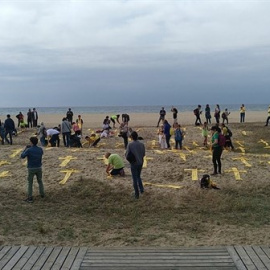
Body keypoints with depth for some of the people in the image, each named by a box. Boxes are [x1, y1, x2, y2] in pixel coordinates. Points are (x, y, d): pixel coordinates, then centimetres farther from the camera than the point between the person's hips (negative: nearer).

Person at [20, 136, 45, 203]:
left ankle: (30, 198, 5)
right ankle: (42, 194, 30)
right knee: (40, 181, 21)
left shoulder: (29, 150, -17)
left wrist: (25, 149, 5)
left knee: (30, 183, 6)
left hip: (31, 169, -4)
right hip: (39, 168, 4)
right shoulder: (40, 149, -4)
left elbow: (22, 156, -7)